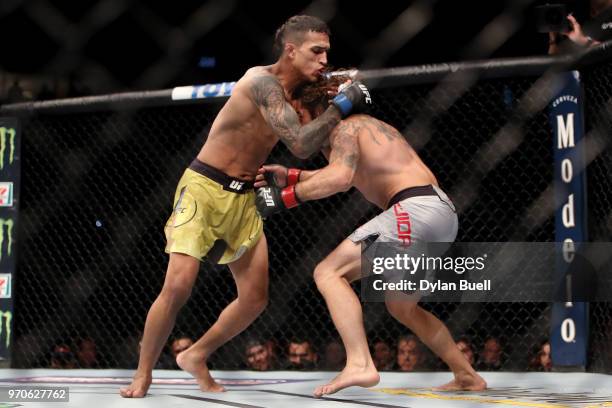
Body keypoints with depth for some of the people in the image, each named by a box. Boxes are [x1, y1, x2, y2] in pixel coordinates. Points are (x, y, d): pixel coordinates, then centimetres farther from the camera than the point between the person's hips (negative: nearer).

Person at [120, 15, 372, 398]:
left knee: (256, 298, 3)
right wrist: (342, 105, -21)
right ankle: (143, 374, 0)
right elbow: (301, 144, -28)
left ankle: (197, 355, 23)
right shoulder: (264, 82, -20)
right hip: (204, 189, -8)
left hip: (244, 198, 8)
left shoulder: (291, 92, 6)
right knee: (178, 287, -16)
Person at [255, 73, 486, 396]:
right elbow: (343, 174, 38)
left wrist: (288, 196, -13)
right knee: (401, 307, 26)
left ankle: (359, 365, -28)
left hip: (415, 210, -10)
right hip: (444, 212, 10)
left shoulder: (345, 128, -2)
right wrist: (290, 176, 28)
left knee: (328, 273, -11)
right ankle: (467, 376, 28)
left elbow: (339, 178, -21)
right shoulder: (363, 126, 27)